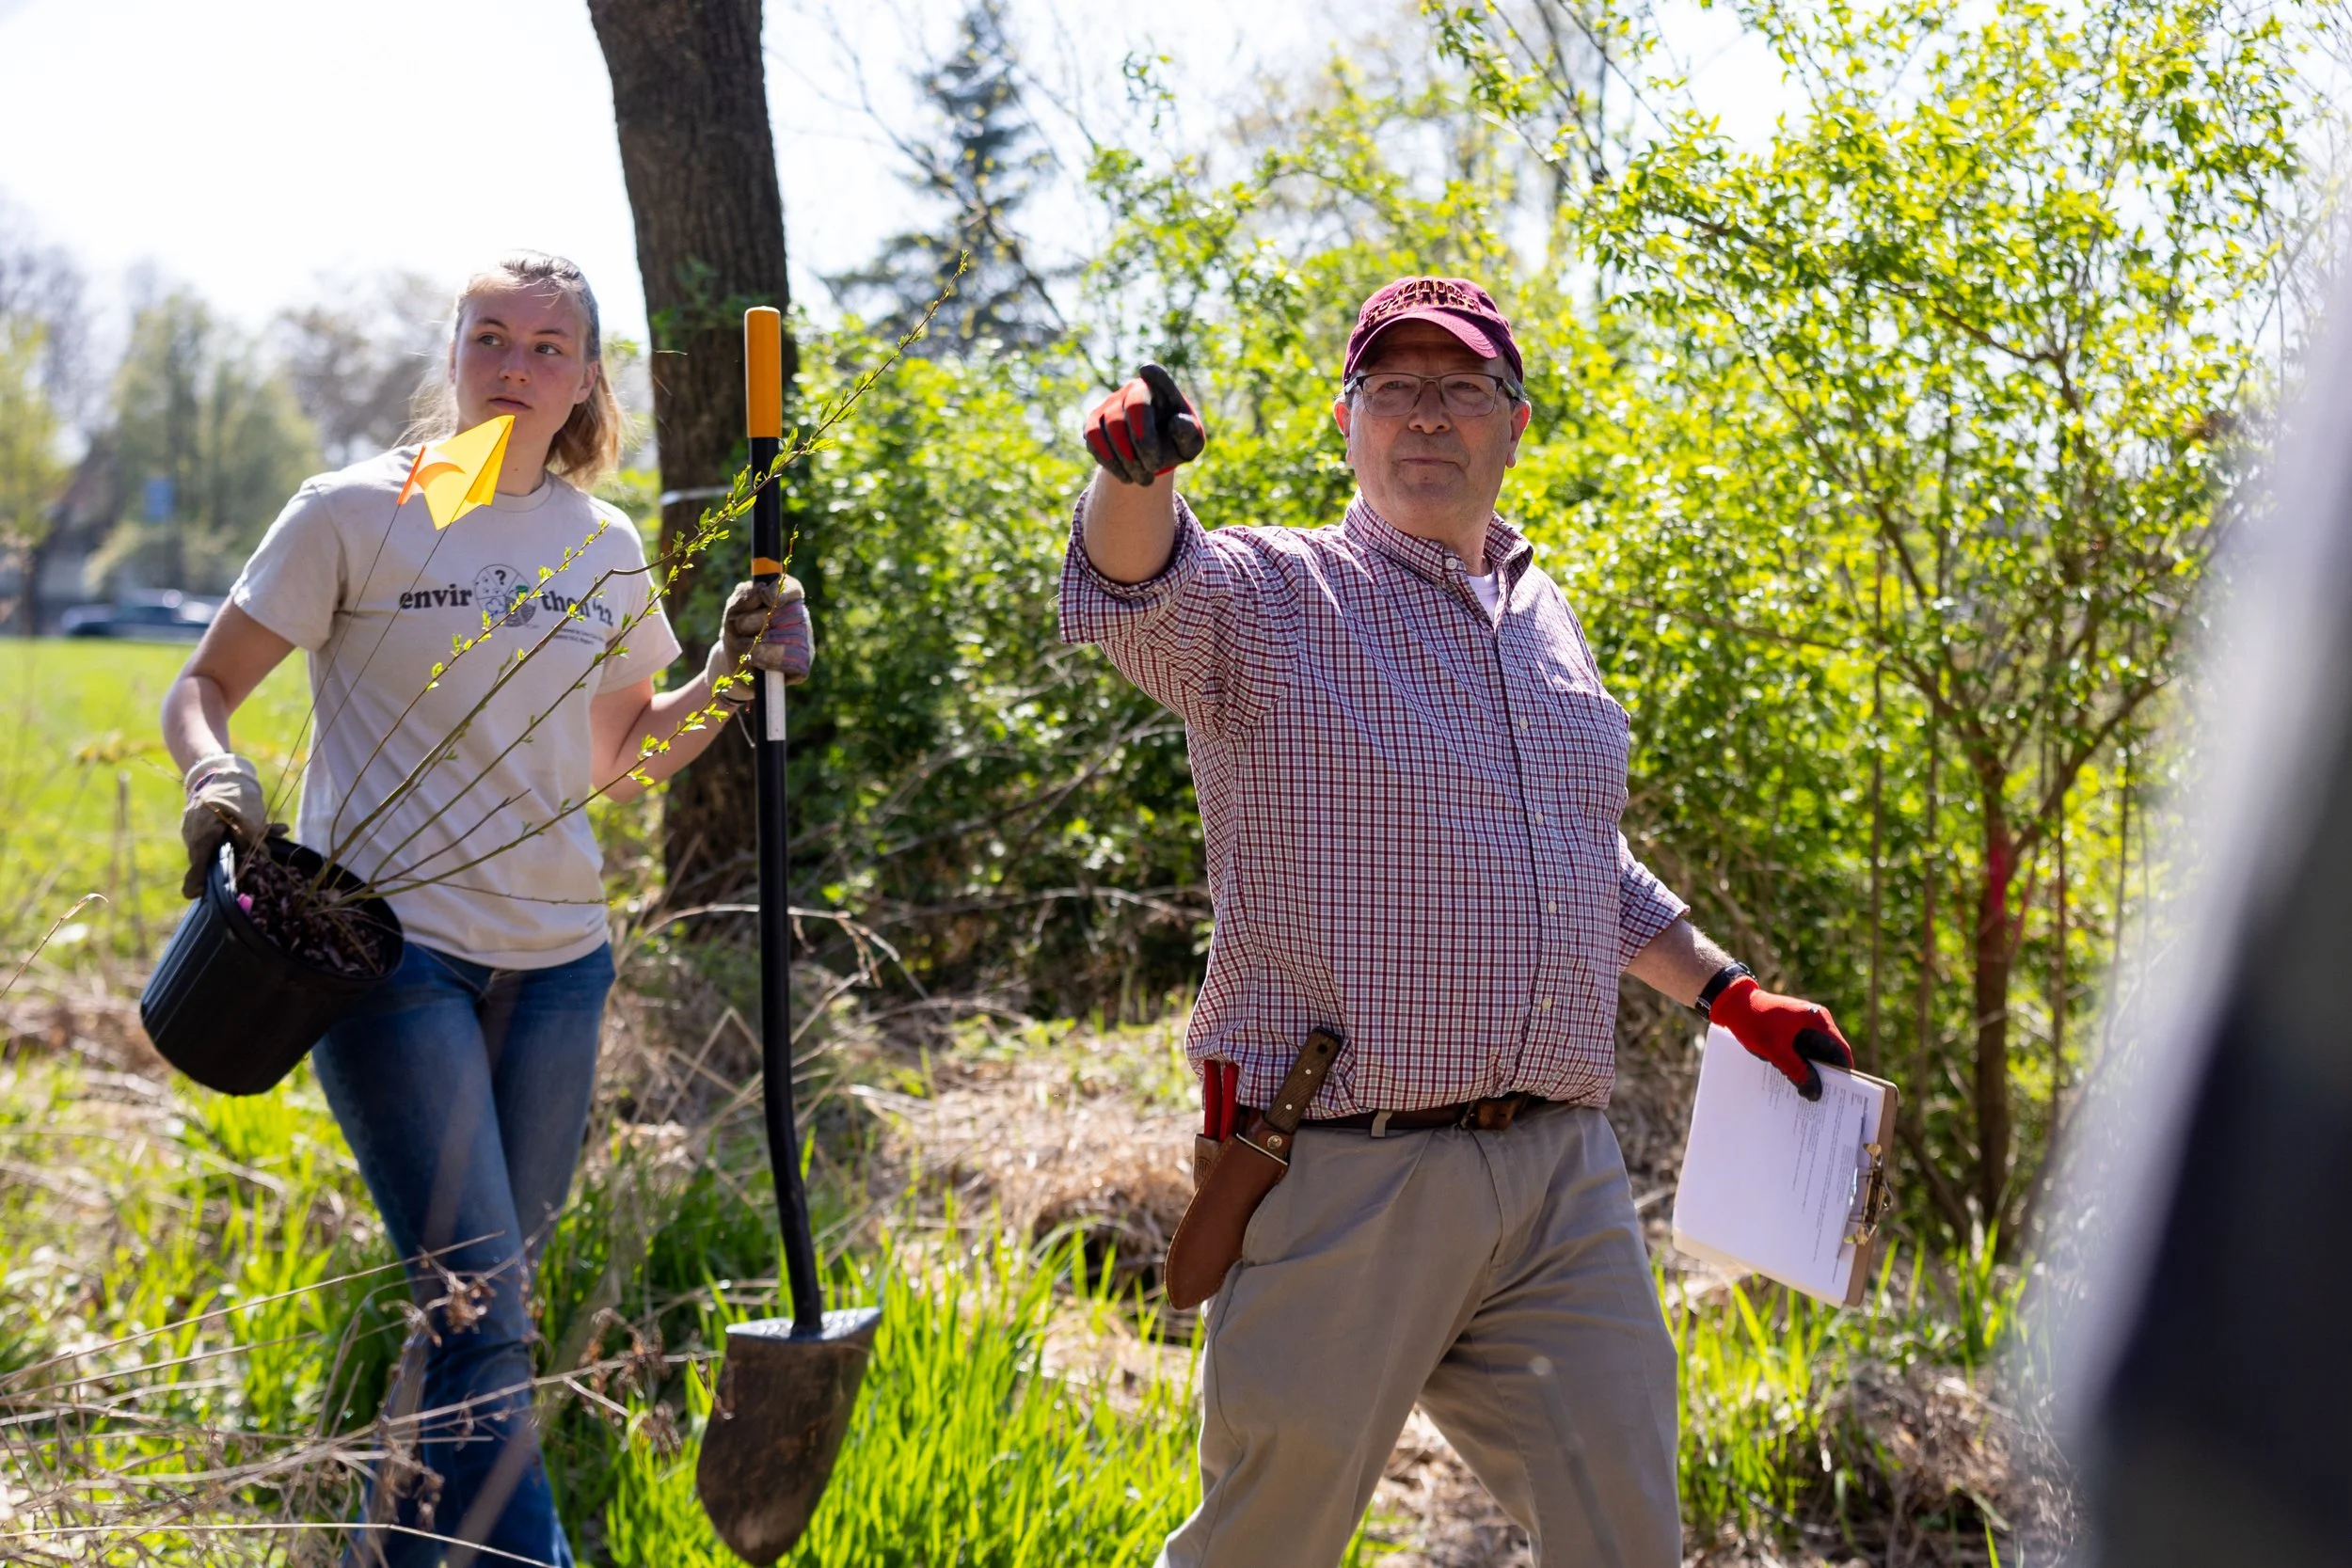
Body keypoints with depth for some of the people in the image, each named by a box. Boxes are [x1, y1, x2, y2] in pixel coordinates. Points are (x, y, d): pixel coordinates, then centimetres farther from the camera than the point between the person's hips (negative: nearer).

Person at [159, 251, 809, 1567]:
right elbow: (205, 686, 0)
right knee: (481, 1311, -13)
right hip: (389, 948, -5)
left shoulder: (606, 547, 9)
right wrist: (218, 772, -22)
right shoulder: (357, 514, -4)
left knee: (493, 1305, 11)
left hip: (555, 962, 5)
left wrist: (734, 675, 3)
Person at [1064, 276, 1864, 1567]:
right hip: (1345, 1188, -5)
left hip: (1563, 1181, 5)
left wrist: (1730, 996, 25)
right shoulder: (1271, 600, -2)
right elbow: (1135, 590, -25)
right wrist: (1134, 474, -46)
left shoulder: (1545, 618, 17)